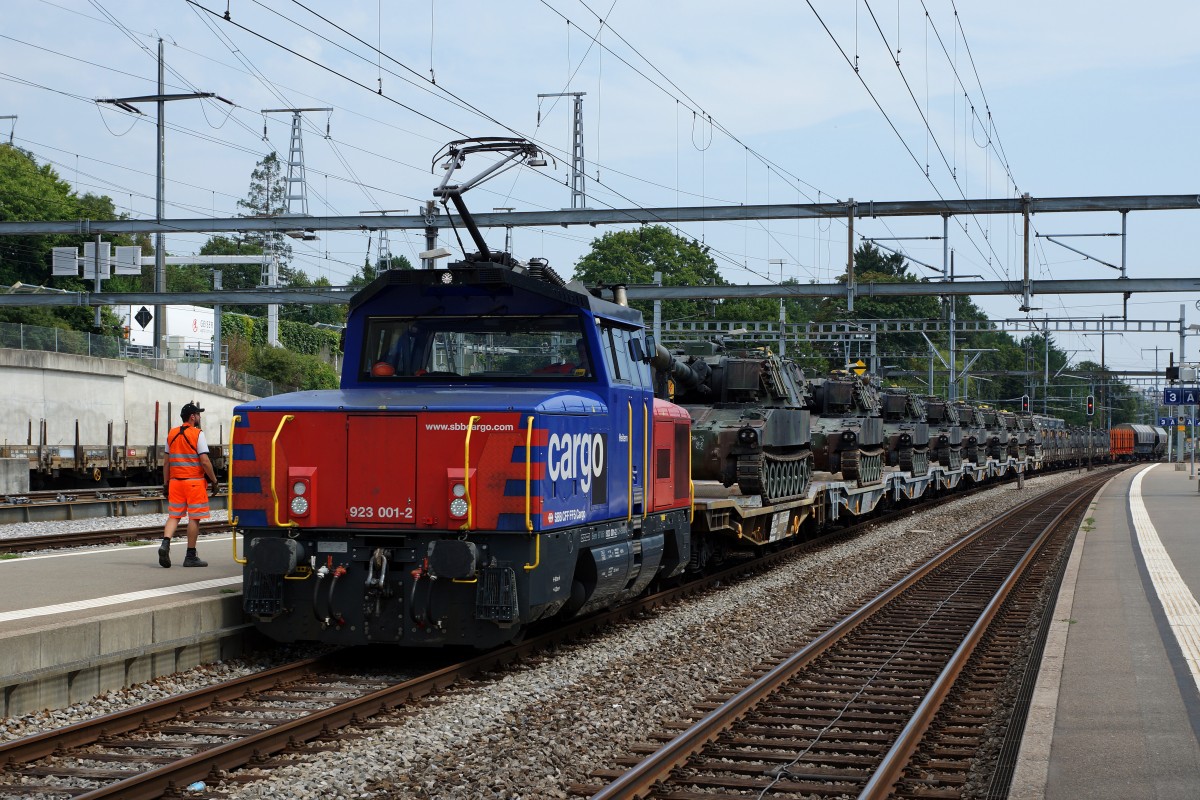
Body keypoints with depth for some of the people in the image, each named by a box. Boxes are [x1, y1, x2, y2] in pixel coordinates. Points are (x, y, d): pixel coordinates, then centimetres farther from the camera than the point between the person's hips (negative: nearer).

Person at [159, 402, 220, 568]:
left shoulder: (171, 434, 9)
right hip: (194, 481, -5)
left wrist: (166, 482, 17)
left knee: (173, 515, 9)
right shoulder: (198, 434, -8)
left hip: (175, 481, 5)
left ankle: (165, 543, -15)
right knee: (194, 518, 2)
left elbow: (167, 462, 11)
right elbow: (205, 462, -13)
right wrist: (214, 480, -4)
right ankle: (191, 556, 4)